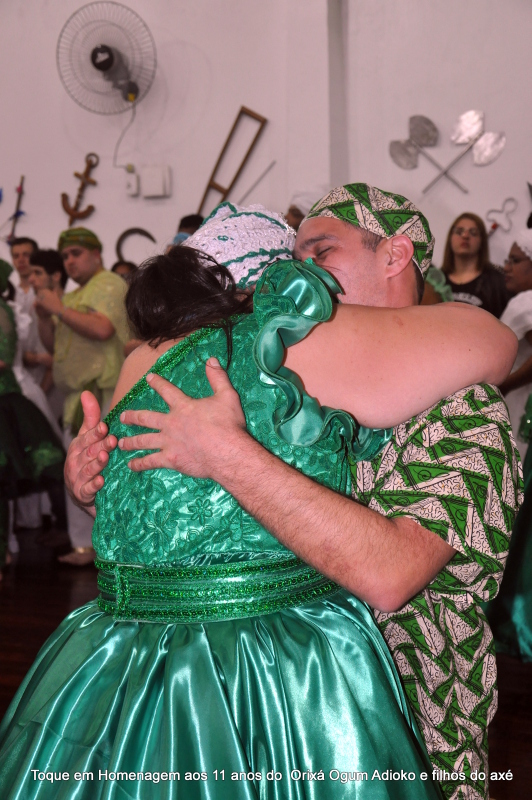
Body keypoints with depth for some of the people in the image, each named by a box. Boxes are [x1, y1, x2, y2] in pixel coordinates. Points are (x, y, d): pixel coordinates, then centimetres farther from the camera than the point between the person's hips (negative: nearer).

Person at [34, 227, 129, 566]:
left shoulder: (110, 284, -4)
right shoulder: (74, 296, 22)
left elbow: (102, 329, -21)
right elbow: (54, 344, 23)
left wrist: (60, 308, -12)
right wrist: (44, 317, 6)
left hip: (103, 391, -9)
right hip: (77, 395, 9)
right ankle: (85, 545, 16)